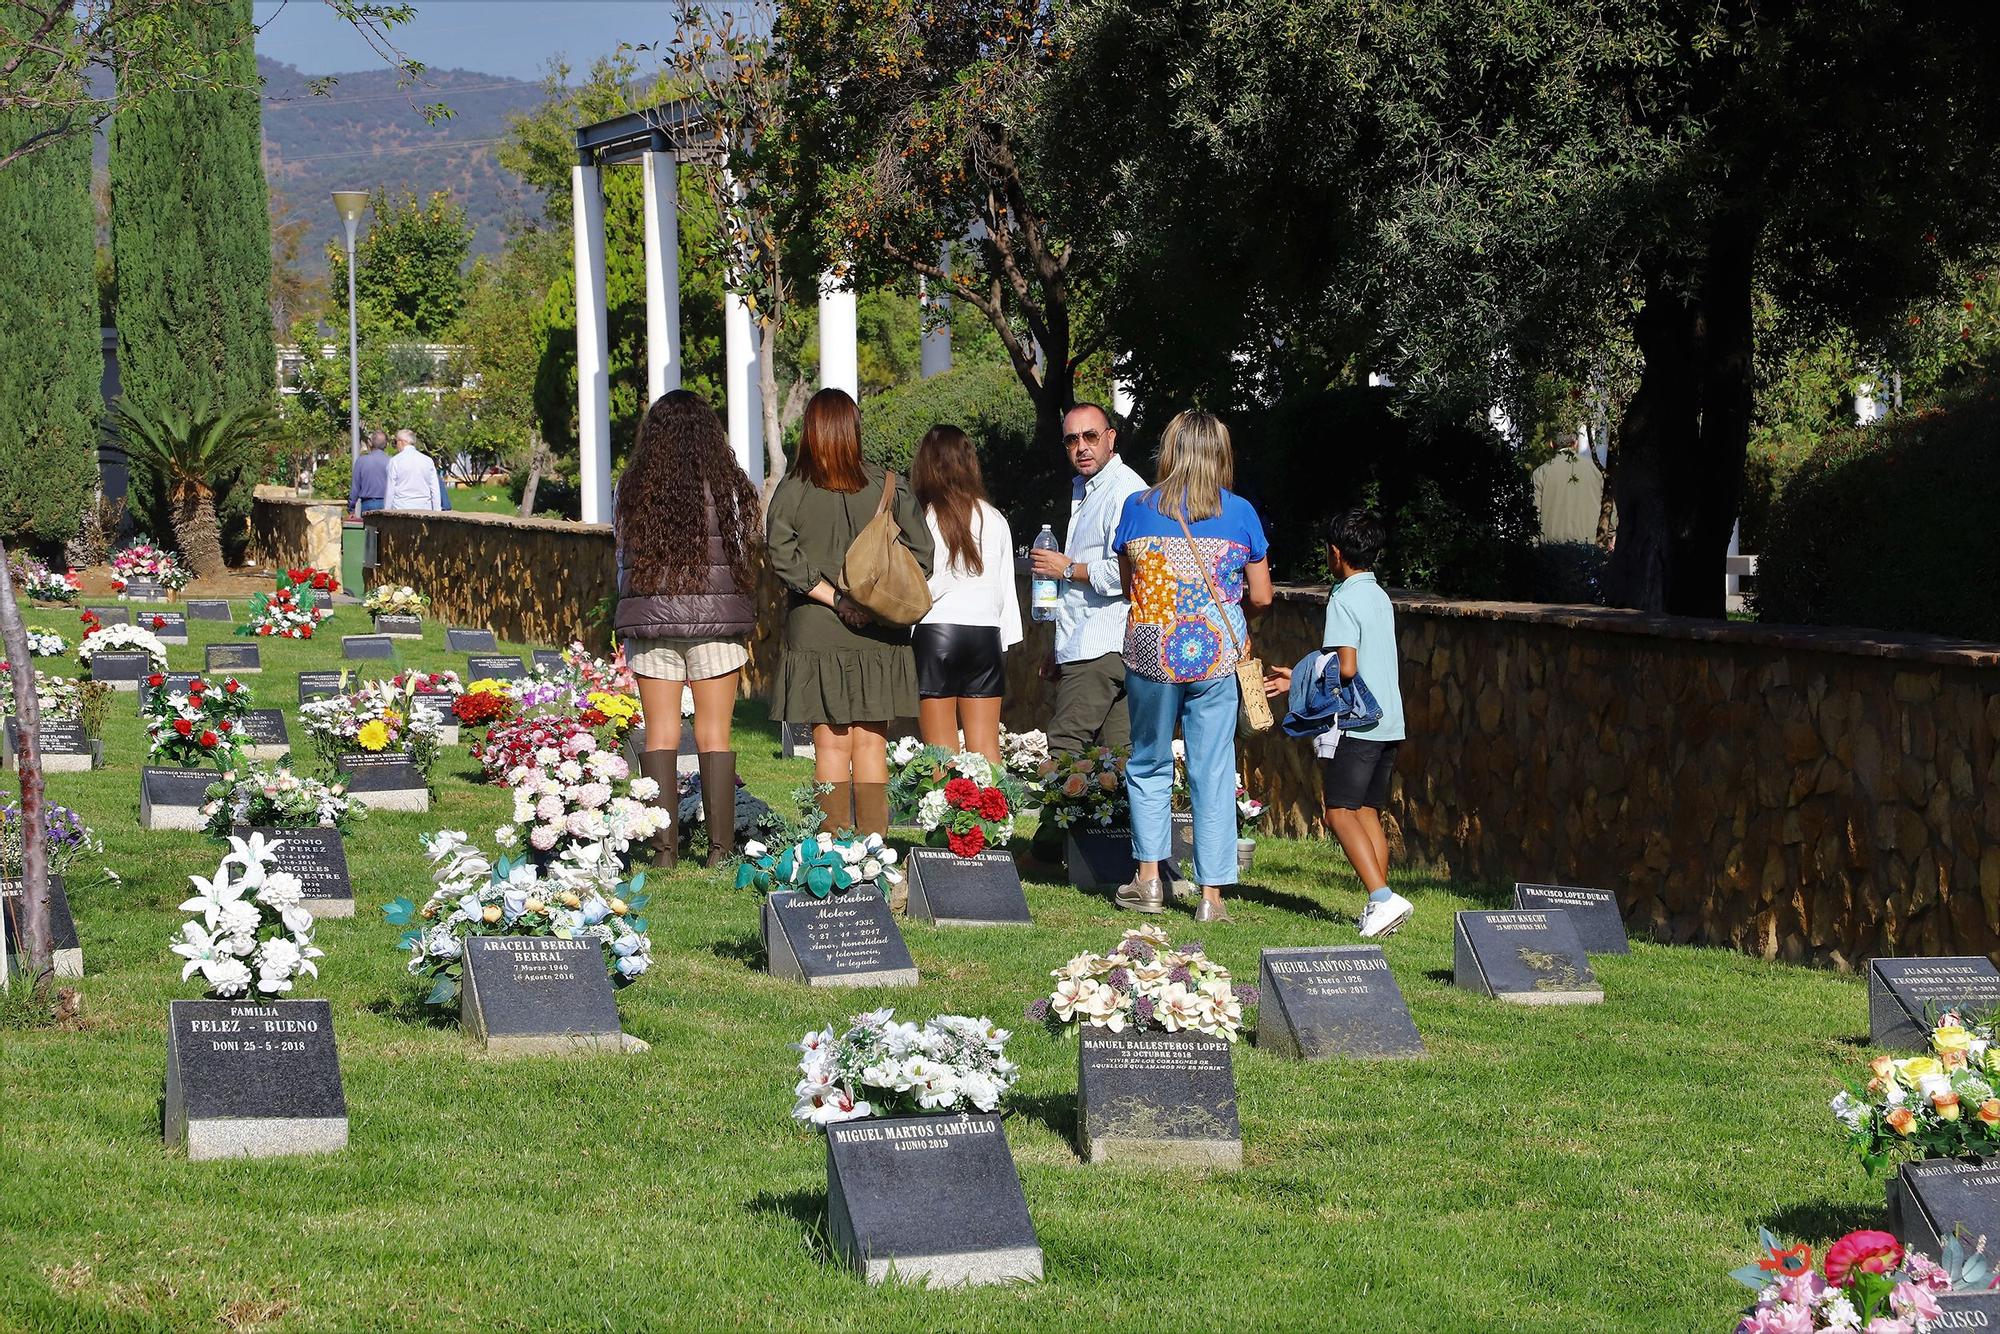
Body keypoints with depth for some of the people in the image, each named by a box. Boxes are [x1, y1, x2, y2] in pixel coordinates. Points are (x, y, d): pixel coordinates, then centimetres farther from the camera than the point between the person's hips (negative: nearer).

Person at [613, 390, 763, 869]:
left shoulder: (632, 489, 1)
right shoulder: (726, 487, -4)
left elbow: (623, 557, 7)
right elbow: (743, 557, 1)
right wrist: (747, 621, 14)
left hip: (647, 615, 1)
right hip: (715, 616, -1)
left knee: (660, 732, 6)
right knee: (714, 733, 4)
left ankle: (664, 848, 2)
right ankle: (720, 848, 3)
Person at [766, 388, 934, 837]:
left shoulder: (792, 490, -3)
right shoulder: (888, 485, 0)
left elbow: (782, 557, -14)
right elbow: (921, 553, -4)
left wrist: (832, 597, -11)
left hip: (816, 634, -1)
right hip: (878, 638, 1)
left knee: (831, 745, 4)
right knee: (871, 744, 7)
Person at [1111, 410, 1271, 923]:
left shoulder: (1138, 509, -1)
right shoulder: (1240, 513, -2)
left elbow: (1127, 583, 8)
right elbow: (1260, 596, 2)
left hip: (1151, 650, 0)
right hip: (1217, 656, 0)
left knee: (1150, 765, 17)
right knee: (1214, 770, 4)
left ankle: (1148, 878, 16)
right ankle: (1212, 895, 3)